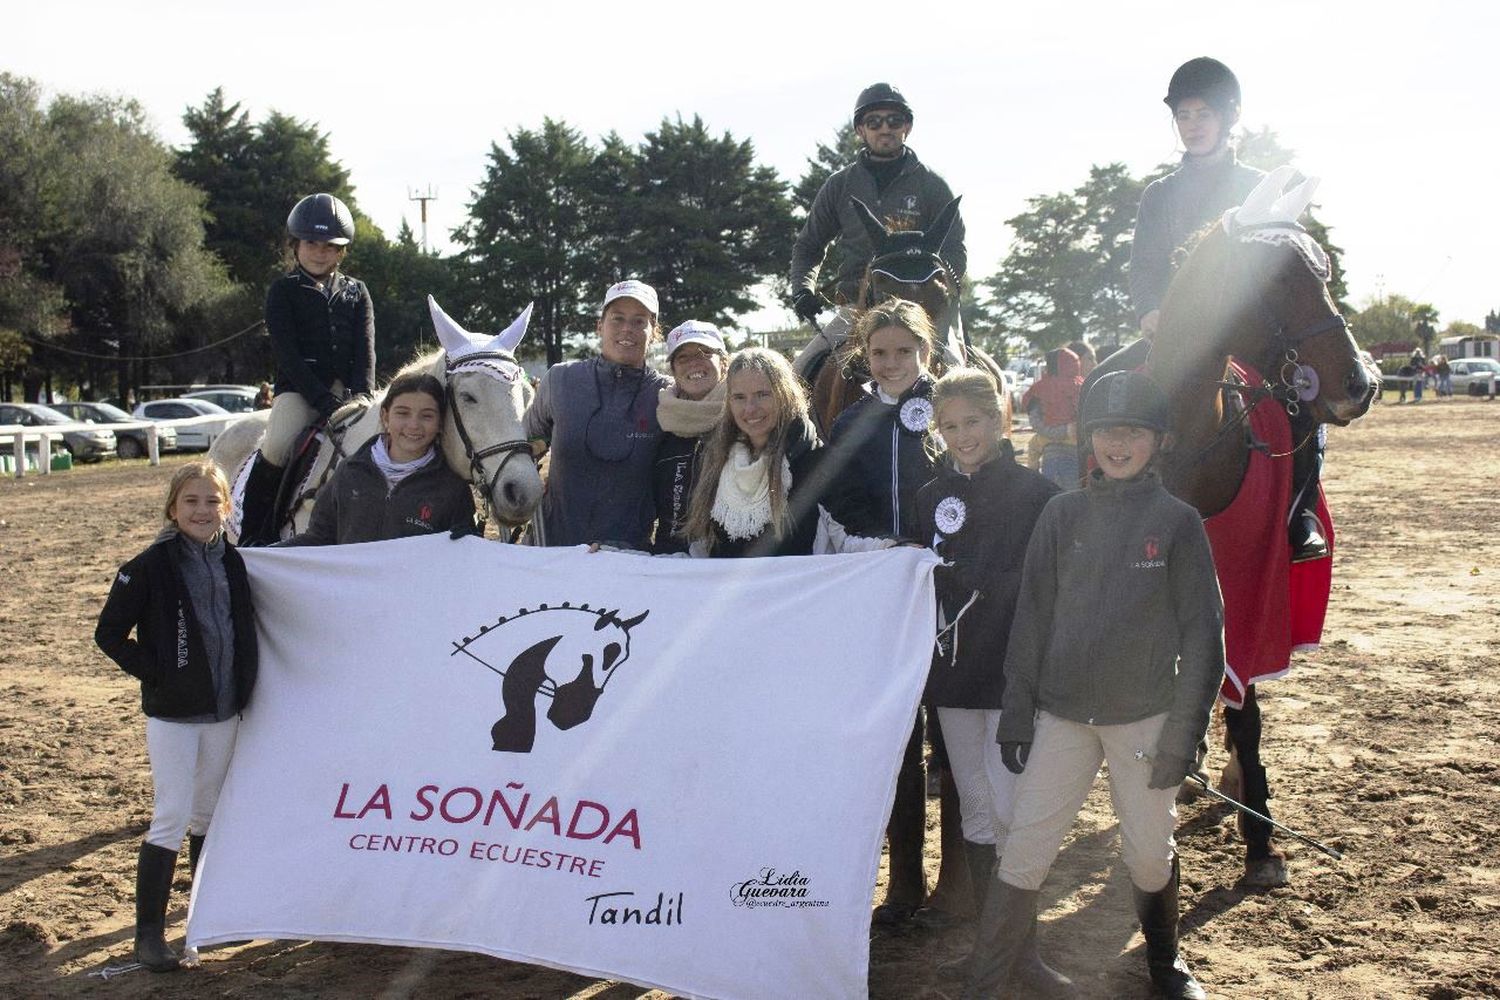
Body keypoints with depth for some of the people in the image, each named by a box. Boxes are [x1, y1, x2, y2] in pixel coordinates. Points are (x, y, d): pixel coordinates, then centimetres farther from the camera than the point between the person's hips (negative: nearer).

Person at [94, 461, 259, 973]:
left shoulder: (232, 562, 4)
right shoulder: (151, 566, -11)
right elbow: (109, 633, -8)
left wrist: (242, 688, 8)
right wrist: (155, 674, -14)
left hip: (224, 711, 5)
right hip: (172, 713, -5)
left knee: (209, 815, 17)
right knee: (173, 819, -5)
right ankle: (149, 931, 6)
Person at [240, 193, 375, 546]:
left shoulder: (356, 291, 16)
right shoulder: (283, 291, 6)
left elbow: (365, 352, 6)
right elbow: (288, 356, -6)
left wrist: (359, 399, -12)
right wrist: (325, 401, -18)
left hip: (347, 390, 4)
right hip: (299, 389, -3)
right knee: (277, 447, -30)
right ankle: (251, 535, -14)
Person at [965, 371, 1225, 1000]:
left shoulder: (1177, 521, -3)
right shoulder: (1062, 515, 2)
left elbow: (1201, 634, -3)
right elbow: (1032, 618, 4)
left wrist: (1182, 734, -7)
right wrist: (1017, 714, 2)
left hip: (1145, 717, -1)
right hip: (1062, 716, 1)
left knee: (1151, 853, 11)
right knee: (1023, 853, 0)